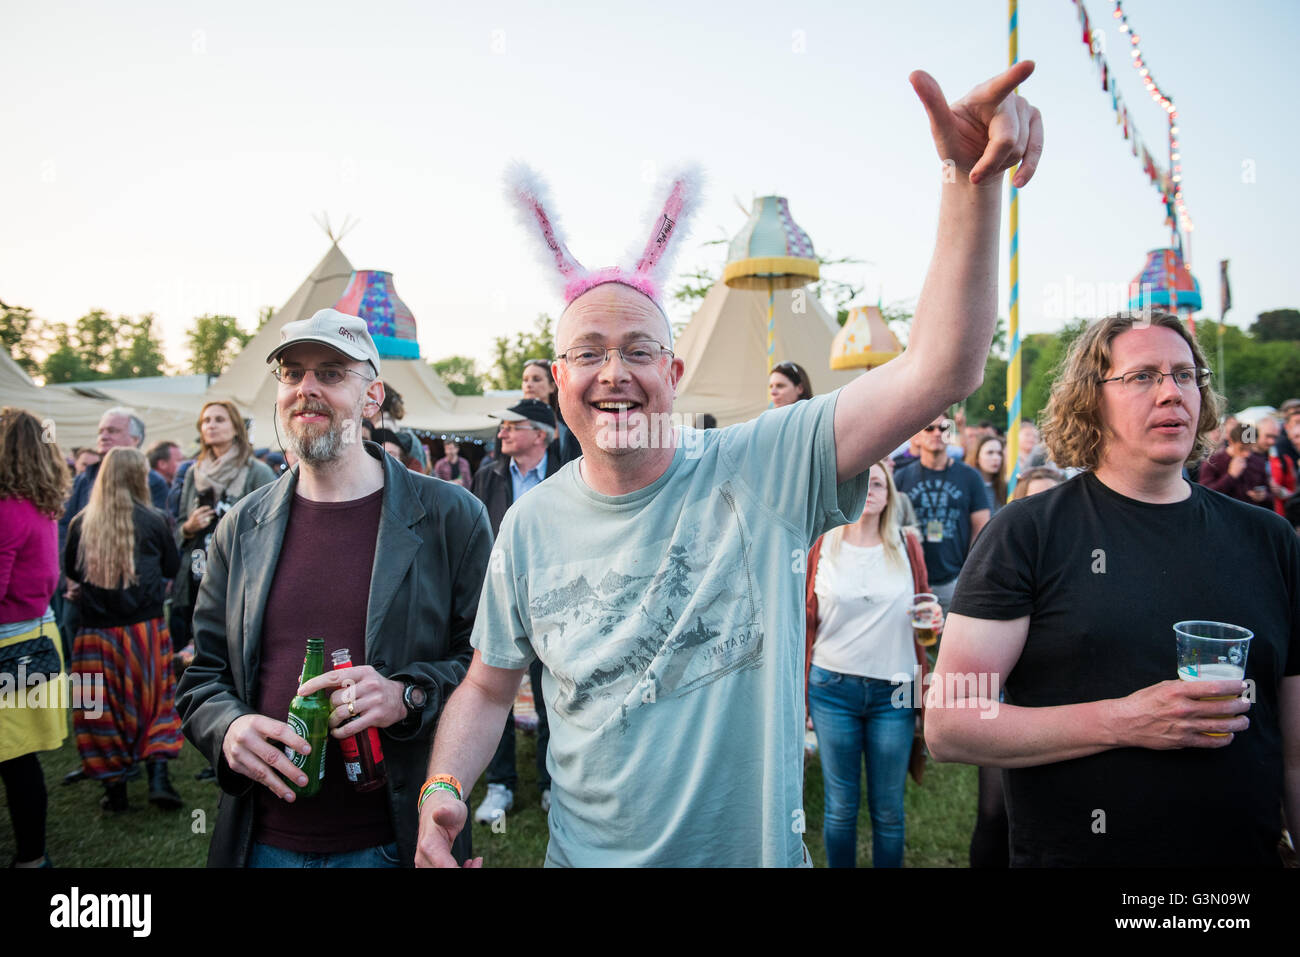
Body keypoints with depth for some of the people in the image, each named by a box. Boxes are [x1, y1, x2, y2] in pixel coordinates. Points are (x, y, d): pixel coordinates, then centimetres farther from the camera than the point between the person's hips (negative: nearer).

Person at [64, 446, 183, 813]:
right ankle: (158, 778, 4)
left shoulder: (81, 524, -4)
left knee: (104, 709, 11)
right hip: (146, 627, -1)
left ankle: (114, 787, 18)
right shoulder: (153, 520, -8)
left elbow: (71, 571, 10)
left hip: (97, 631, 1)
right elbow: (172, 567, 4)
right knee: (154, 701, 11)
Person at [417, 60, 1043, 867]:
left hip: (758, 851, -1)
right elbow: (489, 688, 5)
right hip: (588, 852, 2)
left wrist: (973, 179, -35)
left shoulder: (762, 468, -16)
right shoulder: (532, 525, -7)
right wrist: (444, 789, -12)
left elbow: (939, 373, -26)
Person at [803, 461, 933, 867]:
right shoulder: (821, 546, 1)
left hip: (894, 691, 1)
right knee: (840, 805, 10)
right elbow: (805, 619, 3)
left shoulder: (907, 545, 4)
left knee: (888, 808, 10)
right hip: (833, 687, -1)